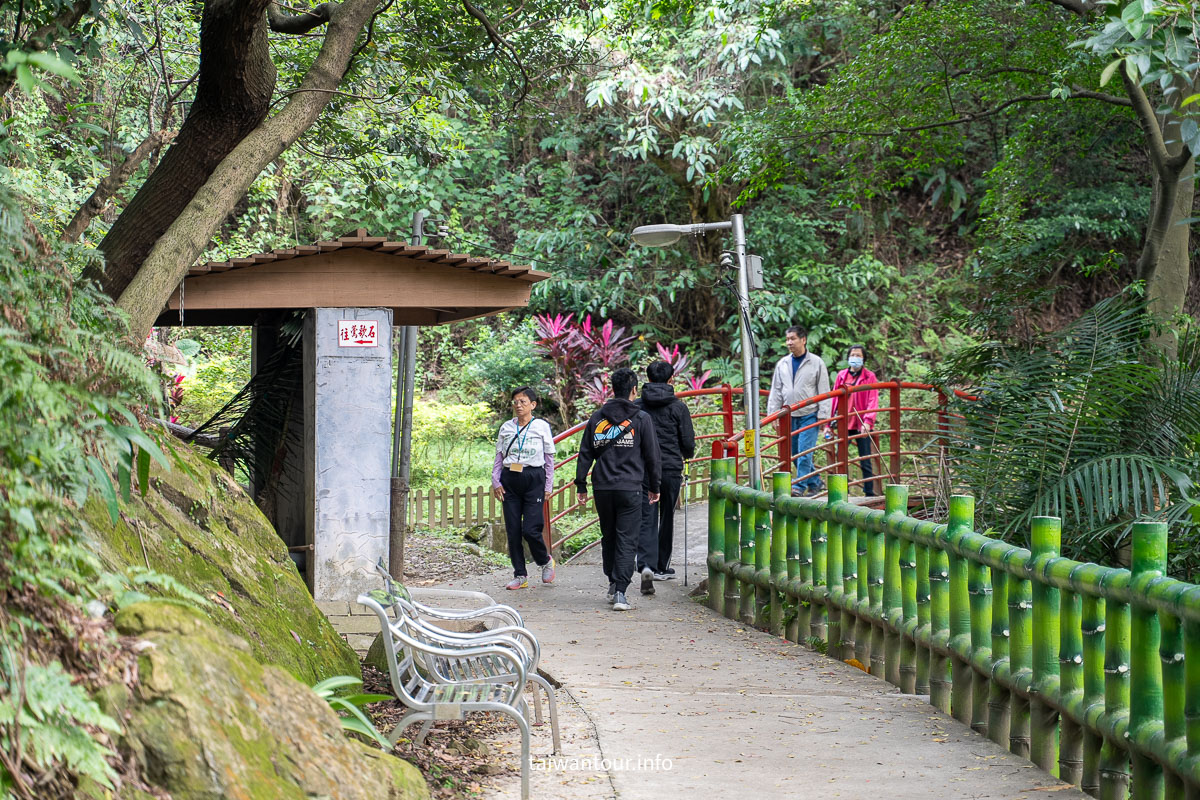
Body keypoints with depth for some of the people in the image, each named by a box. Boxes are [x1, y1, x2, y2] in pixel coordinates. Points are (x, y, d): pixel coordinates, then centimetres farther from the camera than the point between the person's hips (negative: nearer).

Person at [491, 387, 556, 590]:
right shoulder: (506, 428, 10)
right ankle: (520, 575, 9)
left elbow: (549, 459, 5)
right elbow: (499, 457, 14)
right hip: (510, 480, 4)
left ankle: (545, 561, 17)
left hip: (533, 478, -4)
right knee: (513, 530, 1)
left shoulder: (542, 427, 2)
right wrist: (496, 481, 3)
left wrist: (548, 487, 1)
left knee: (530, 529, -11)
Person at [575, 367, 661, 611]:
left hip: (602, 489, 3)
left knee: (608, 537, 18)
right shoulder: (641, 418, -1)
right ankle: (620, 593, -11)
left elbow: (585, 454, 9)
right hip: (630, 488, -3)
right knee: (626, 540, -3)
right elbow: (652, 456, 1)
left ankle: (613, 584, 25)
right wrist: (654, 486, 11)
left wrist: (581, 486, 14)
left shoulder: (597, 418, 8)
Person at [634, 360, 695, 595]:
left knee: (646, 519, -3)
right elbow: (688, 441, 0)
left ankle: (646, 565, -24)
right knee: (667, 518, 15)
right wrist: (687, 455, 22)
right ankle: (662, 567, 24)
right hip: (671, 468, 0)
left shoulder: (636, 406, 2)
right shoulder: (678, 407, -2)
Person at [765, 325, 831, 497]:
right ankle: (815, 482, 19)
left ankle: (800, 486, -12)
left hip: (809, 415, -5)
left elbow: (824, 391, -1)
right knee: (795, 454, 7)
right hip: (789, 416, 5)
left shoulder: (816, 363, -1)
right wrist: (773, 415, 7)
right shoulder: (782, 364, 9)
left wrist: (823, 415, -7)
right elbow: (776, 391, 13)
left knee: (804, 453, -12)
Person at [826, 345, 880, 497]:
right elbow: (834, 400, 14)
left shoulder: (869, 377, 1)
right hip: (844, 424, 3)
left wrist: (868, 421, -21)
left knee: (865, 461, 1)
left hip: (861, 426, -3)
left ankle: (869, 493, 6)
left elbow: (873, 402, -7)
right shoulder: (841, 376, 12)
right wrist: (830, 424, 9)